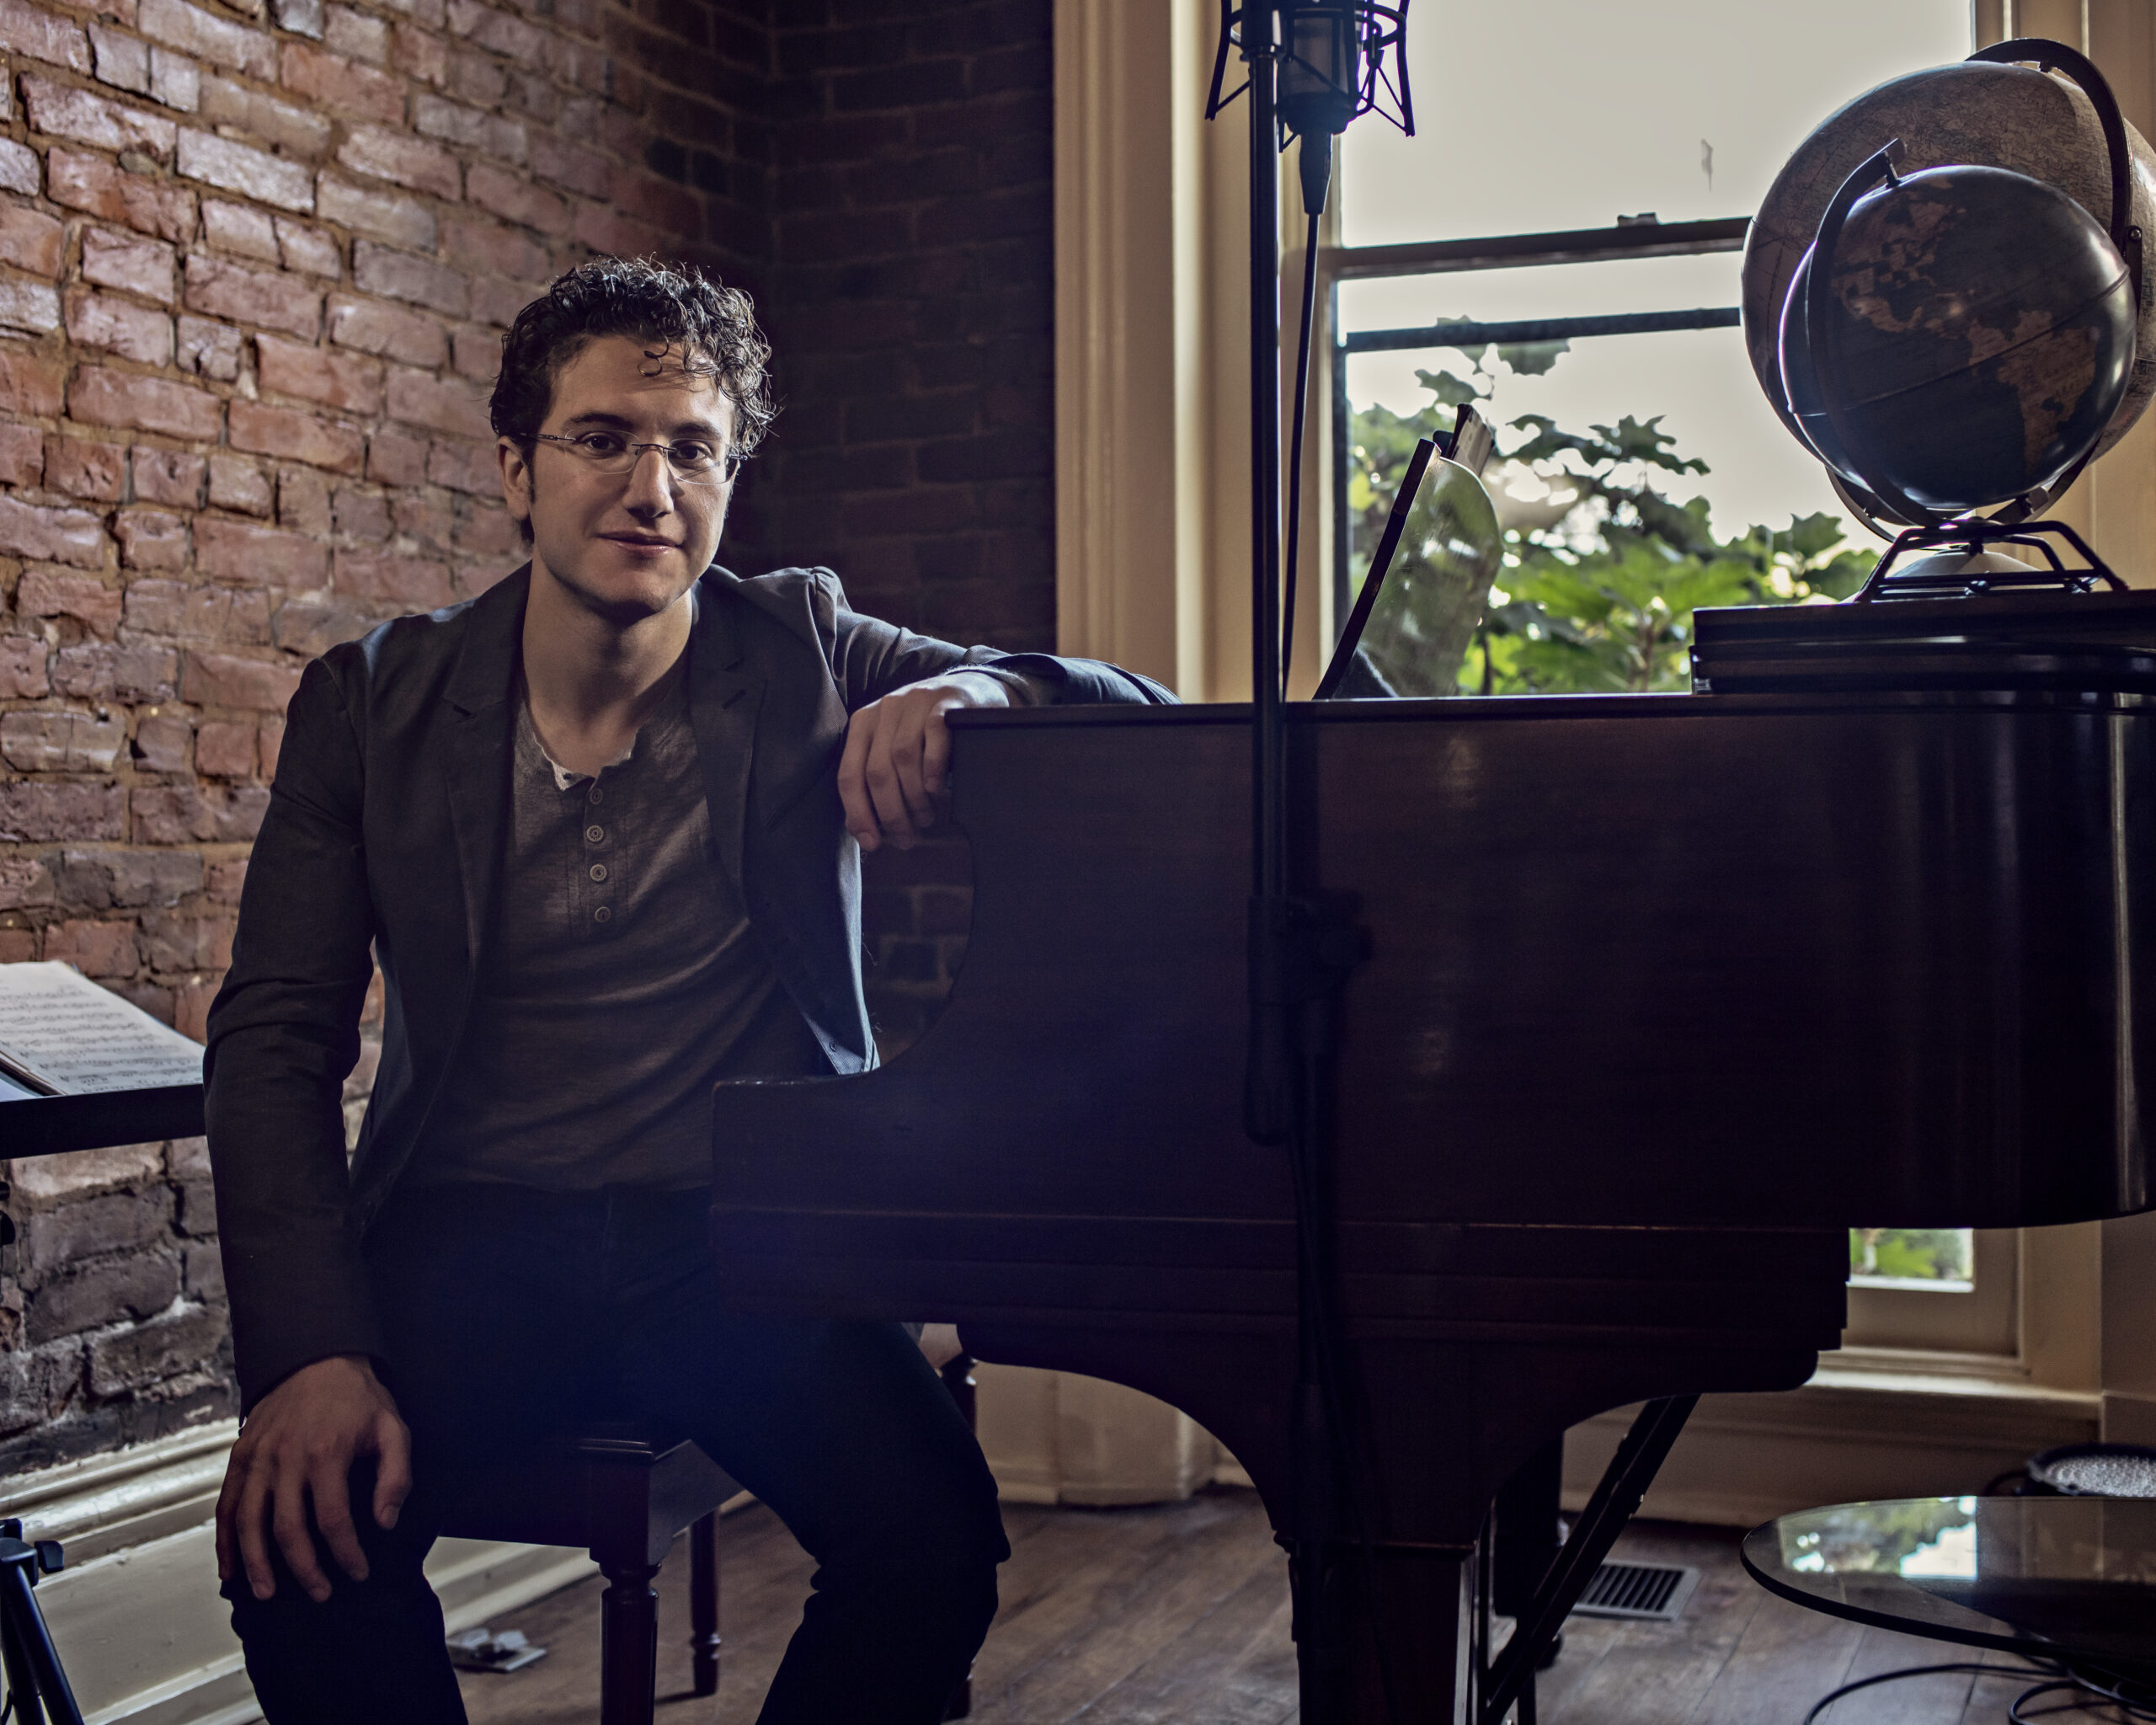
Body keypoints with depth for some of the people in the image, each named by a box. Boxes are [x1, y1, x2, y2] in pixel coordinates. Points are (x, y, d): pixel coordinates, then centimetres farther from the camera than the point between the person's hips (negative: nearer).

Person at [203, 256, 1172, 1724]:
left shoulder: (803, 656, 5)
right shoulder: (376, 703, 5)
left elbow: (1139, 717, 1)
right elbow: (277, 1039, 0)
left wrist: (973, 693, -24)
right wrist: (308, 1352, -16)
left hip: (748, 1232, 0)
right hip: (474, 1235, 0)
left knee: (936, 1542, -25)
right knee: (302, 1533, -28)